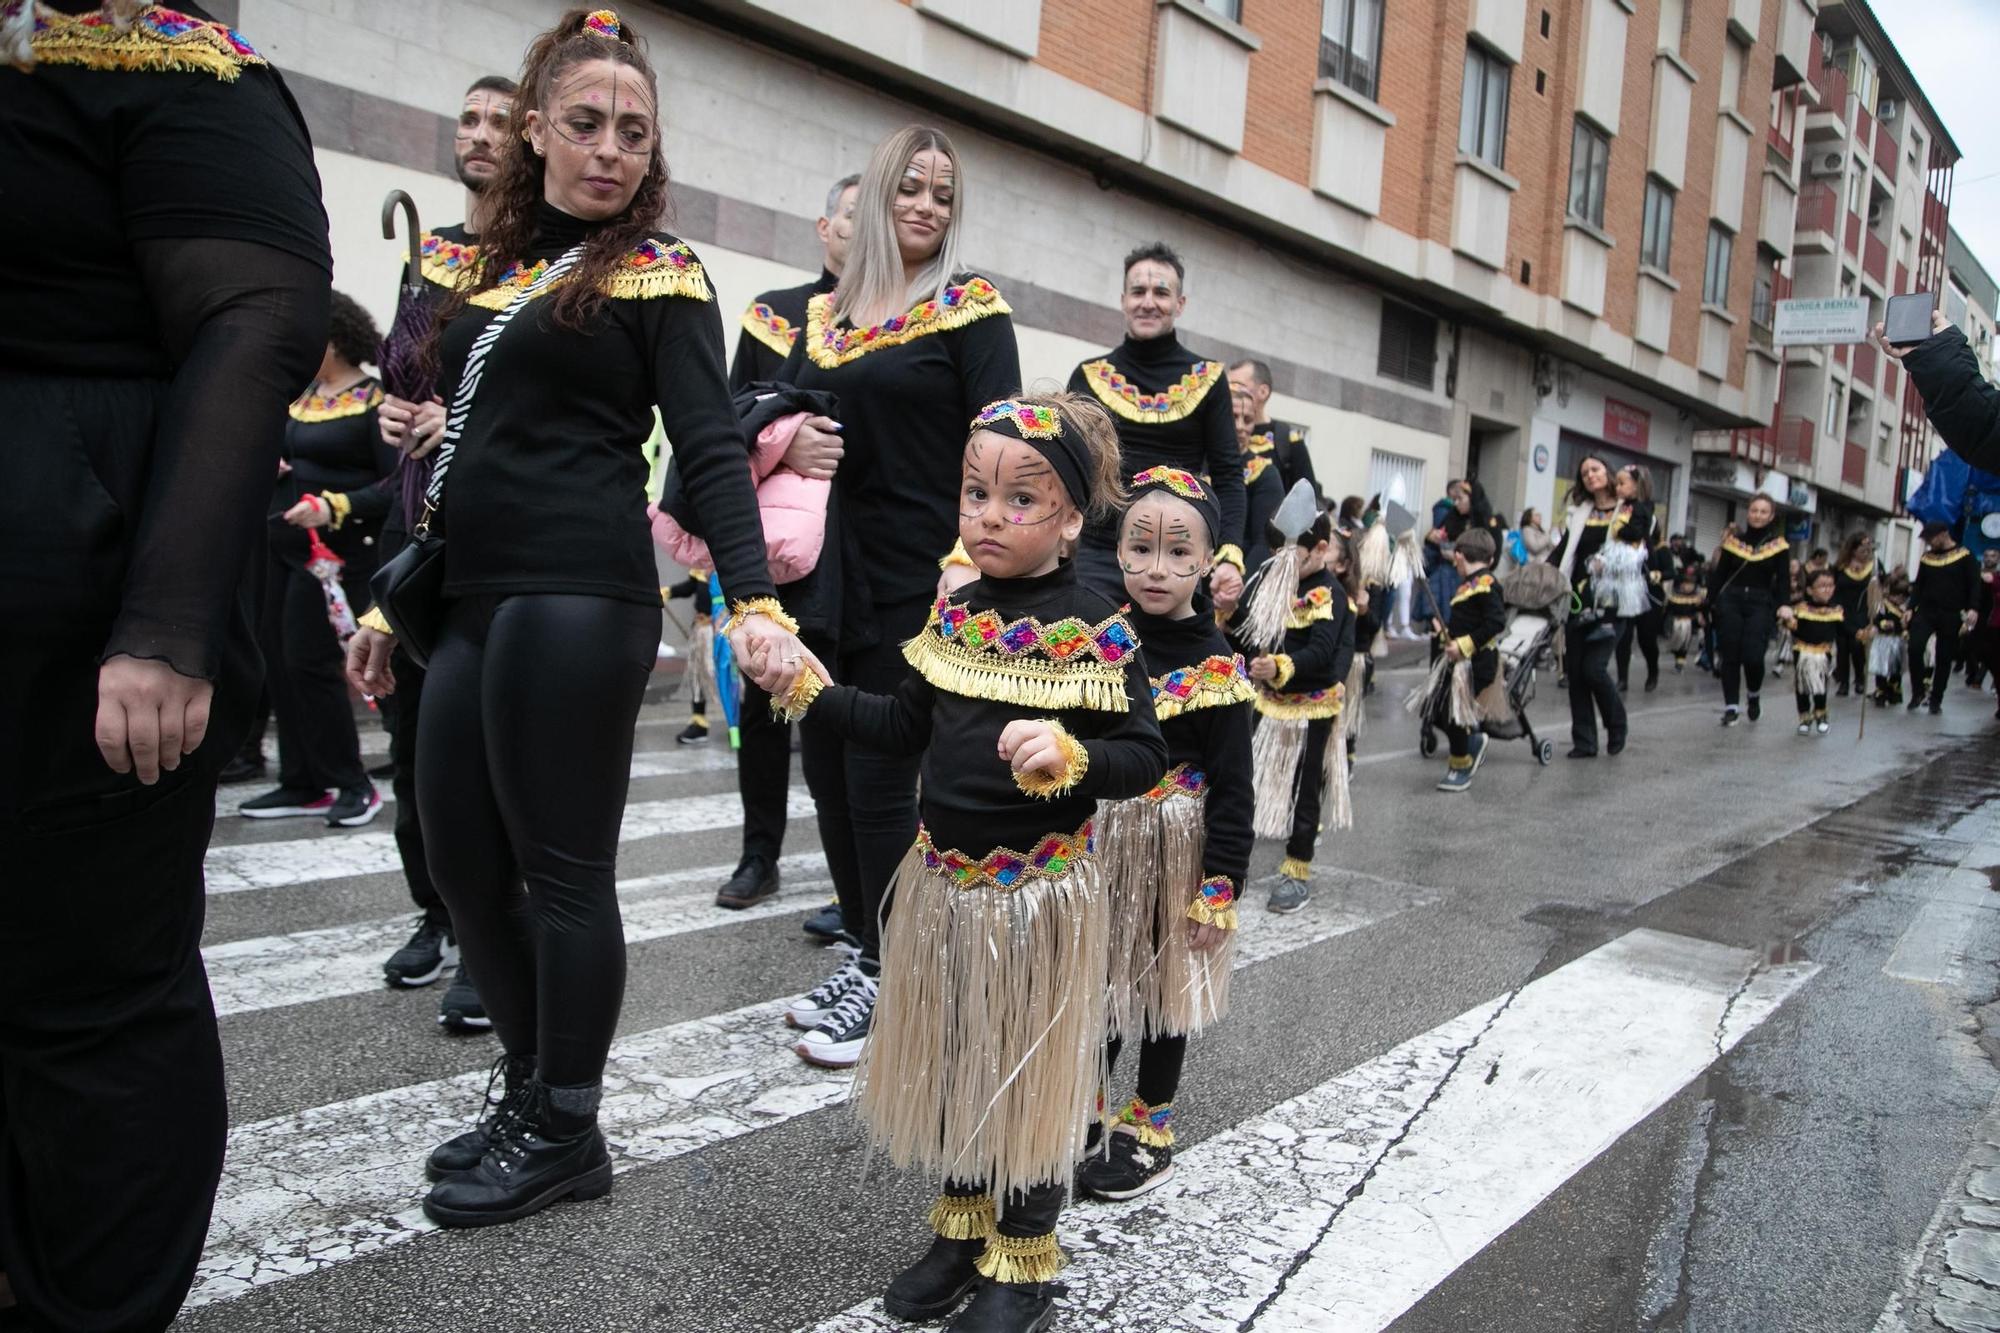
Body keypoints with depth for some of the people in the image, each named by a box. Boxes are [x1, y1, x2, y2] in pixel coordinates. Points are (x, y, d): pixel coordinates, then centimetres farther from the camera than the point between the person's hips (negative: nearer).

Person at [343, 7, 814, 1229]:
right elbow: (455, 447, 20)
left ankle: (565, 1135, 16)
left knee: (561, 869, -1)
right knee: (463, 856, 12)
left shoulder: (660, 277, -1)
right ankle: (535, 1094, 29)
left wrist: (757, 604, -24)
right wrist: (393, 604, 21)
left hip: (580, 600, -7)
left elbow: (712, 451, -10)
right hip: (474, 600, 8)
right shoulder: (491, 267, 17)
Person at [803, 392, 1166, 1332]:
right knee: (945, 1059, 18)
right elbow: (905, 727, 10)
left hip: (1039, 890, -5)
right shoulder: (953, 614, 3)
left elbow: (1144, 757, -14)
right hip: (943, 878, 6)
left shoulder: (1095, 628, -13)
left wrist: (1069, 756, -32)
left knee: (1027, 1069, 10)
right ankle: (961, 1226, 40)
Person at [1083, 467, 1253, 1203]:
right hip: (1093, 842, 4)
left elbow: (1231, 789, -12)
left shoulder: (1217, 666, -13)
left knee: (1162, 984, 12)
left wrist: (1220, 886, -15)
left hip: (1173, 852, -4)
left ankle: (1150, 1126, 30)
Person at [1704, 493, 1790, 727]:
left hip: (1760, 605, -2)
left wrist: (1782, 609, -14)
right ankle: (1731, 707, 8)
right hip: (1730, 601, 2)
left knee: (1752, 657, -12)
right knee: (1730, 656, 0)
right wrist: (1711, 604, 1)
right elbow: (1719, 575, 8)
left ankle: (1754, 696, 18)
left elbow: (1784, 582, 1)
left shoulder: (1779, 545, 4)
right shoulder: (1734, 541, 7)